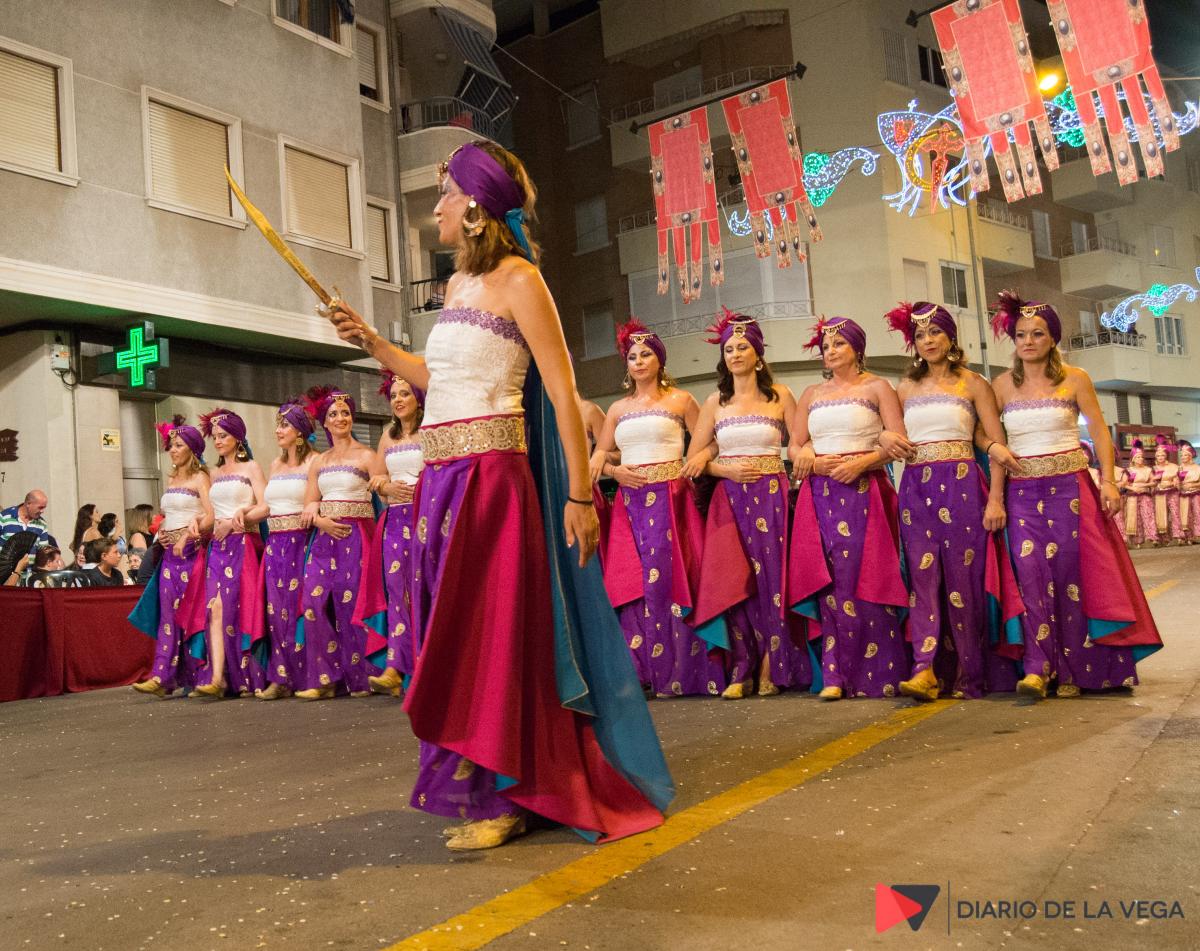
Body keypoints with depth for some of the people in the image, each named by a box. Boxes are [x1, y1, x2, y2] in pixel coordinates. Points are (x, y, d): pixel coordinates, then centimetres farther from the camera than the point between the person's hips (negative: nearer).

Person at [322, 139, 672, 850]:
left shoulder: (518, 280, -7)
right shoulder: (459, 285, 17)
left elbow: (564, 393, -12)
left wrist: (580, 494, -16)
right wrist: (372, 343, 21)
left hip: (490, 477, -9)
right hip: (442, 479, 9)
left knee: (490, 635, -3)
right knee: (456, 634, 13)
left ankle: (501, 798, 9)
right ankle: (482, 791, 26)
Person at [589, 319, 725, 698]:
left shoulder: (680, 400, 7)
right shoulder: (619, 408, 17)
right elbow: (599, 456, 14)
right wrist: (615, 470, -5)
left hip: (669, 499, -4)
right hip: (630, 502, 4)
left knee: (666, 578, -9)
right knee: (629, 582, -3)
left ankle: (674, 671, 0)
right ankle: (640, 671, 2)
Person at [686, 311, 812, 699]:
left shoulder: (780, 396, 5)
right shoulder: (715, 402, 11)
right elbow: (694, 460, 7)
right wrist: (726, 469, -7)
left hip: (771, 497, -2)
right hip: (729, 499, 2)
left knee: (771, 577, -3)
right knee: (732, 581, -4)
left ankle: (772, 668, 8)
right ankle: (741, 671, 2)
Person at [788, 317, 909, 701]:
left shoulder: (876, 387, 7)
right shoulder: (811, 395, 19)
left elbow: (900, 441, -3)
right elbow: (794, 446, 14)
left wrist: (861, 462, -16)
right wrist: (814, 462, -7)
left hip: (864, 492, -3)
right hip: (821, 494, 3)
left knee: (863, 578, -9)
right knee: (829, 581, -3)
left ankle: (877, 675, -2)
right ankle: (836, 676, -1)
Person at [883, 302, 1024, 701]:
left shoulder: (973, 384, 5)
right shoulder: (906, 388, 15)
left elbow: (997, 445, 0)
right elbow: (893, 437, 24)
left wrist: (996, 499, -11)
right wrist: (891, 442, -1)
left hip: (961, 488, -3)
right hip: (915, 489, 3)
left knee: (963, 578, -2)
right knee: (923, 576, -7)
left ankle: (970, 675, 7)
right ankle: (925, 670, -13)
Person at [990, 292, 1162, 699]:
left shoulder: (1074, 379, 2)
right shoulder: (1002, 385, 5)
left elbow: (1100, 432, 1)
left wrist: (1107, 481, -9)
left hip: (1069, 487, -1)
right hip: (1022, 491, 1)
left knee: (1071, 571, -1)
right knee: (1029, 571, -11)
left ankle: (1074, 670, 8)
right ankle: (1037, 668, -13)